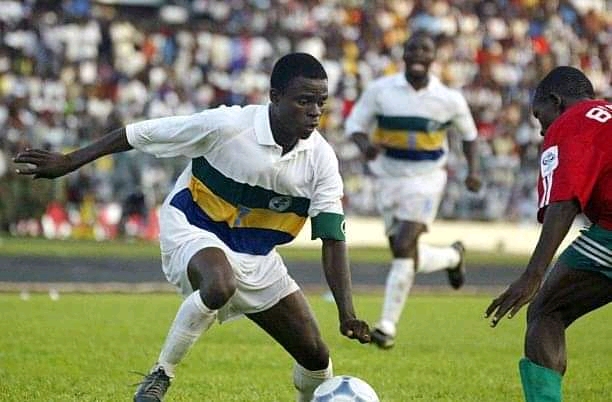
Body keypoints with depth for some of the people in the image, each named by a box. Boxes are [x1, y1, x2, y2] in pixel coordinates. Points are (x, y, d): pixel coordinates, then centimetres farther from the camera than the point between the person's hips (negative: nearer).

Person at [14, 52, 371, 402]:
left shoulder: (321, 158, -12)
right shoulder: (228, 125, -24)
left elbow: (333, 239, -11)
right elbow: (138, 134, -14)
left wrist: (348, 315, -21)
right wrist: (70, 161, -8)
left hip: (256, 256, 5)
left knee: (315, 356, 0)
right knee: (219, 286, -41)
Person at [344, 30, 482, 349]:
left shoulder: (449, 99, -5)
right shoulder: (380, 90, -6)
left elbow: (468, 133, 12)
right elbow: (354, 124, 0)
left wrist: (473, 169, 1)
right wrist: (365, 145, -22)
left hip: (426, 179, -3)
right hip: (388, 178, 3)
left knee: (404, 247, -19)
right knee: (407, 257, 6)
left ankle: (387, 325, -12)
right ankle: (453, 257, 40)